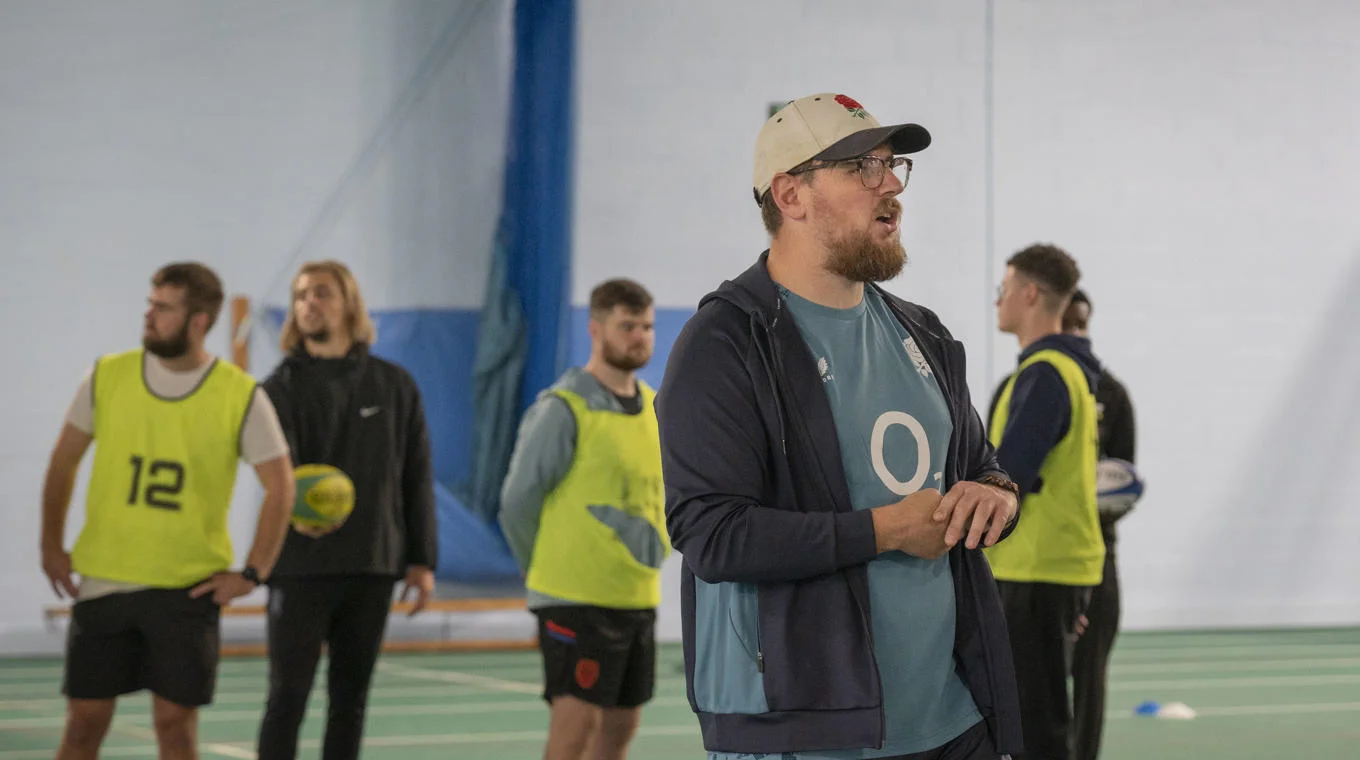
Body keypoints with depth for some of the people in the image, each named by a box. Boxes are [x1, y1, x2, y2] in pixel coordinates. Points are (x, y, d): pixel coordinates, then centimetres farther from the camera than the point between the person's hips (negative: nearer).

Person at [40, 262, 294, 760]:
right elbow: (64, 461, 11)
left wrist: (251, 573, -6)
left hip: (190, 587, -2)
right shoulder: (108, 377, 0)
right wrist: (52, 546, 9)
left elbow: (280, 486, -1)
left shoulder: (241, 397, -7)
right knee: (85, 719, 4)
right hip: (104, 580, 2)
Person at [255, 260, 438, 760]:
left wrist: (421, 559, 4)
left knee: (350, 701, 9)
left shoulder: (394, 386, 7)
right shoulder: (282, 388, -1)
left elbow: (416, 477, 9)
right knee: (288, 697, -4)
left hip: (373, 568, 3)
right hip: (300, 567, -3)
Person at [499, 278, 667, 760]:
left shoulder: (653, 409, 10)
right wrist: (550, 571, 2)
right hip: (576, 599, -7)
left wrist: (651, 551, 14)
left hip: (638, 597, 7)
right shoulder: (563, 409, -12)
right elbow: (518, 502, -9)